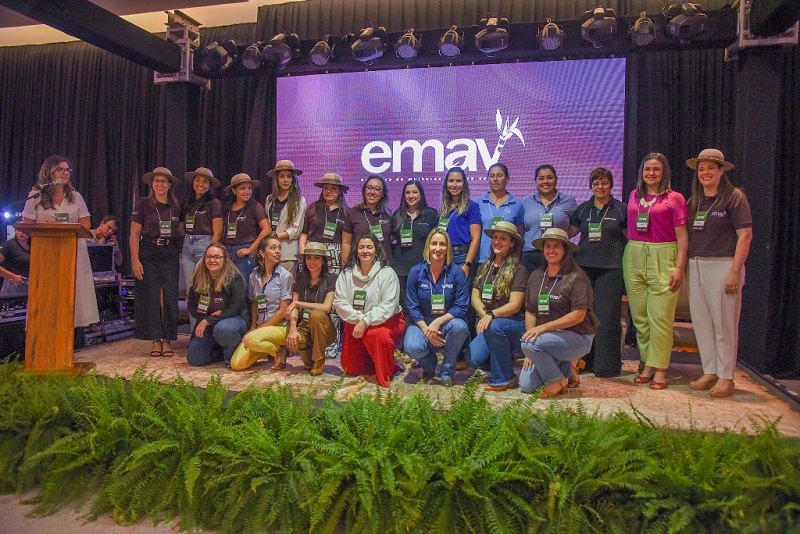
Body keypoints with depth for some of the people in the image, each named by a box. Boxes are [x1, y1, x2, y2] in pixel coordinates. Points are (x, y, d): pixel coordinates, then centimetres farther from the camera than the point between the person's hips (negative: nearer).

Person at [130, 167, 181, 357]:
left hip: (170, 254, 3)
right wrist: (135, 260, -10)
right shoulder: (143, 204, 1)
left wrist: (178, 255, 4)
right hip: (148, 254, -3)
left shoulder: (176, 207, 10)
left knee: (170, 297, 1)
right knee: (150, 297, -2)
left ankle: (167, 340, 9)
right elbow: (134, 234, -2)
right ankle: (155, 340, 7)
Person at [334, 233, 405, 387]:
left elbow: (388, 306, -21)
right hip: (356, 323, 5)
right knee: (350, 368, 2)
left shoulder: (387, 273, -13)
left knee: (375, 334, -38)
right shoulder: (346, 274, 0)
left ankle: (385, 374, -14)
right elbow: (339, 301, -8)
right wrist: (359, 318, -21)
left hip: (387, 321, -4)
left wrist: (366, 321, -30)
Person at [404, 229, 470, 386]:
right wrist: (426, 330, -18)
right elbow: (413, 307, -4)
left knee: (459, 326, -35)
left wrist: (438, 321, -25)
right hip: (422, 323, 1)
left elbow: (461, 307, -11)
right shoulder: (415, 272, -4)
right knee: (412, 347, -30)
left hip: (447, 322, 0)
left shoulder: (457, 273, -7)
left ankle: (448, 372, -8)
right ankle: (429, 367, 11)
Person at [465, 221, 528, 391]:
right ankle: (505, 363, 11)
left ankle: (504, 379, -20)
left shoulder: (518, 270, -6)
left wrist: (491, 315, -28)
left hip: (515, 324, -5)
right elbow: (475, 297, 8)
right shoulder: (484, 268, 14)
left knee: (494, 326, -38)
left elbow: (515, 305, -13)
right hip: (489, 324, 5)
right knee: (473, 360, -20)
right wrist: (485, 316, -11)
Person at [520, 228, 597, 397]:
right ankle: (562, 367, 17)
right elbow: (530, 312, 6)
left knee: (530, 344, -30)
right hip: (546, 338, 6)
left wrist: (543, 327, -23)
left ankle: (558, 381, -6)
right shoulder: (535, 276, 8)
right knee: (527, 385, -9)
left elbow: (578, 315, -17)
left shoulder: (576, 277, -10)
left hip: (576, 337, -6)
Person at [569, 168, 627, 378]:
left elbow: (630, 236, 8)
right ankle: (586, 360, 13)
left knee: (607, 316, -5)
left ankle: (606, 365, 4)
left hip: (611, 268, -3)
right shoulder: (583, 209, 12)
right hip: (584, 266, 3)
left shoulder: (621, 209, 4)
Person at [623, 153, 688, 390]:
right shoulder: (634, 196, 13)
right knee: (640, 316, 6)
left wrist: (679, 267, -9)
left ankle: (660, 369, 2)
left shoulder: (674, 198, 2)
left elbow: (682, 235, -1)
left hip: (662, 258, -4)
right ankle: (647, 364, 16)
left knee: (660, 317, -6)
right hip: (634, 257, 4)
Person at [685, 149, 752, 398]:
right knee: (701, 321, 8)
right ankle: (709, 372, 20)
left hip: (722, 265, -6)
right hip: (696, 266, 6)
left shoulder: (734, 198, -3)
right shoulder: (694, 202, 14)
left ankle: (725, 377, 9)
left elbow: (745, 235, -9)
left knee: (724, 323, -1)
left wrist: (735, 272, -15)